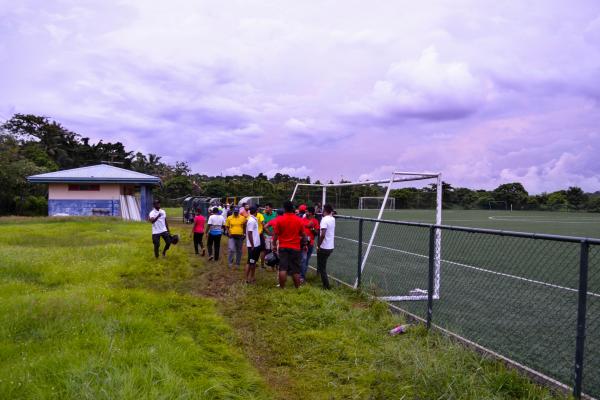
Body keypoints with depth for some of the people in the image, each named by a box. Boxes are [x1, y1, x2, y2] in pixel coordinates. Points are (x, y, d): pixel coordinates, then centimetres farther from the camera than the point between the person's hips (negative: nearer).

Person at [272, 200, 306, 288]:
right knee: (296, 270, 7)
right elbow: (303, 235, 6)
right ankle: (297, 288, 14)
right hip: (295, 248, 1)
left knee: (283, 269, -2)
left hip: (283, 247, -1)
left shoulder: (279, 219, -5)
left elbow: (276, 234, -3)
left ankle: (282, 288, -2)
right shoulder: (299, 220, -1)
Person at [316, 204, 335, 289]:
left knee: (322, 267, 4)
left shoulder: (324, 219, -18)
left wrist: (318, 246, -15)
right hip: (331, 247, 8)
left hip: (324, 247, -8)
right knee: (322, 266, 22)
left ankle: (326, 286, 7)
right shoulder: (333, 219, 5)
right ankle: (325, 284, 28)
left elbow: (322, 235, -25)